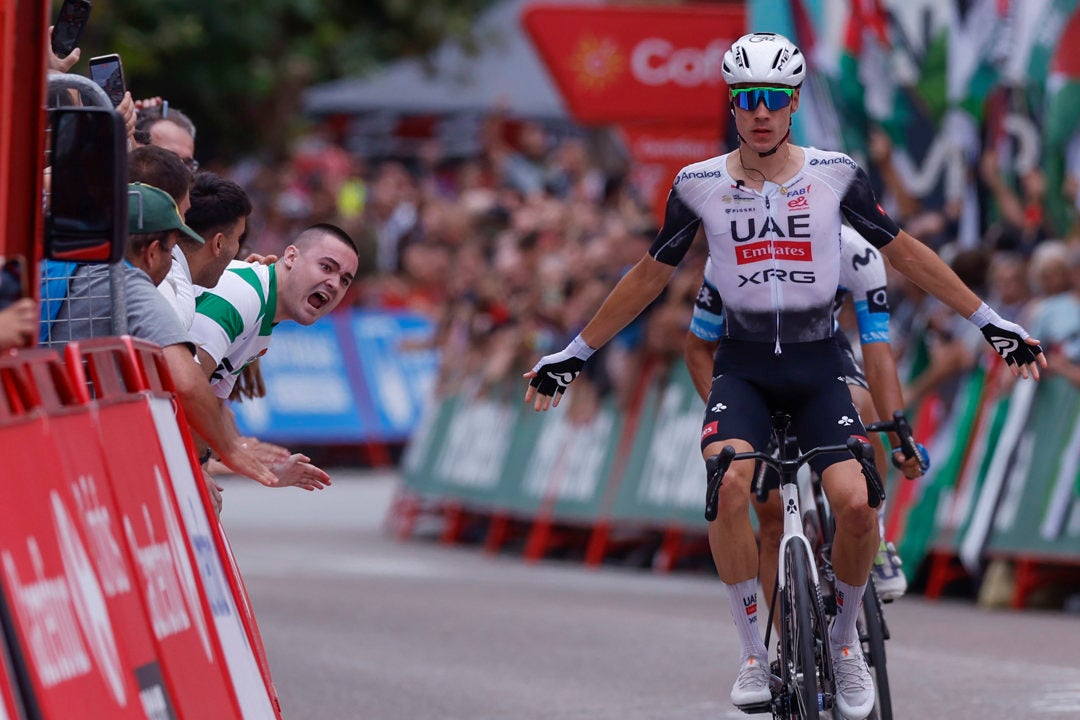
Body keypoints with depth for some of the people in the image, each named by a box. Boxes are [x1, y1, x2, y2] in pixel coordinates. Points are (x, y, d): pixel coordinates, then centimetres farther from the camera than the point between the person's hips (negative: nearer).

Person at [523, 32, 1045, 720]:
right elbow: (651, 275, 9)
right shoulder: (699, 185, -2)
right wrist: (575, 353, 12)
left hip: (818, 366, 0)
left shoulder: (836, 174, -4)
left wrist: (992, 321, 5)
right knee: (729, 483, -29)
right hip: (743, 366, 0)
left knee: (855, 505, -21)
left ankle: (844, 640, 7)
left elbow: (905, 252, 5)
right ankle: (754, 652, -17)